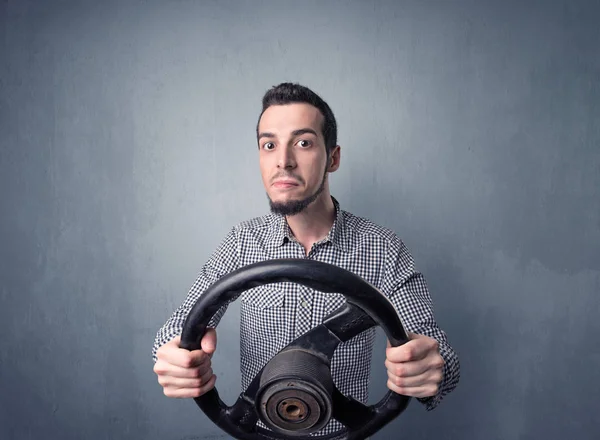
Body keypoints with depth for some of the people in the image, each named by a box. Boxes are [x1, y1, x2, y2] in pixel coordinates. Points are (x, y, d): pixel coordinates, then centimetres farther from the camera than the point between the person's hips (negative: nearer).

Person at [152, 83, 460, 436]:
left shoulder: (383, 249, -18)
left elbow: (434, 346, -18)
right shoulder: (242, 242, -11)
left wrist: (432, 370, -43)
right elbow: (185, 321, -13)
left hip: (345, 430, -1)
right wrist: (173, 356, -38)